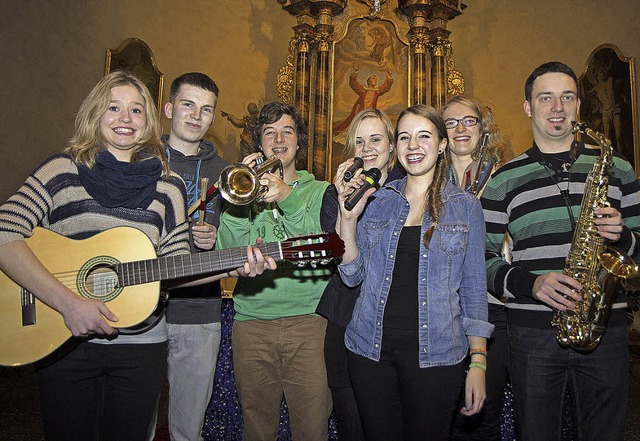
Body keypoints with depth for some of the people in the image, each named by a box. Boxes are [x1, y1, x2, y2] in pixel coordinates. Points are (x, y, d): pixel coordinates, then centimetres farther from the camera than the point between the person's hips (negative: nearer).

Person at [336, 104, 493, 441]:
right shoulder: (376, 200, 6)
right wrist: (347, 218, -8)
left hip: (435, 353, -2)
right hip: (371, 348, 2)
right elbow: (353, 276, 4)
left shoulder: (465, 206, 1)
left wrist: (478, 362, -4)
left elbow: (474, 287, 1)